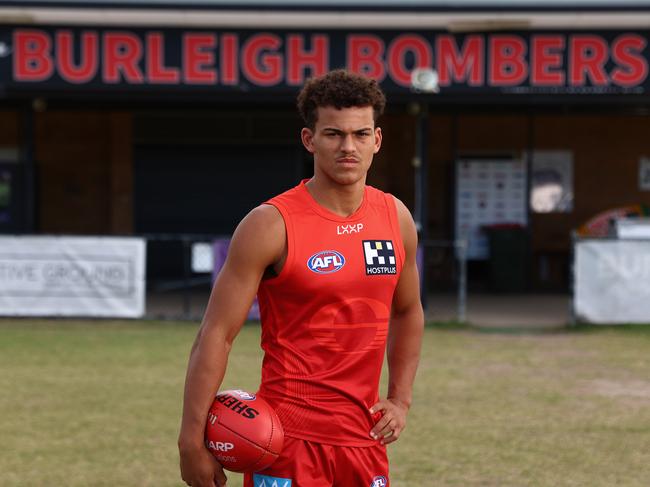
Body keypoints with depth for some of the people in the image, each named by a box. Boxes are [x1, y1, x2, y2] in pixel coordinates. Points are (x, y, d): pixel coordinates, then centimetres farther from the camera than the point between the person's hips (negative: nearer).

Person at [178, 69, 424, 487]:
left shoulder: (396, 219, 7)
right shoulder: (272, 225, -11)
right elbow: (216, 335, -11)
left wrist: (400, 399, 13)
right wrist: (192, 440, -15)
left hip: (364, 437, 6)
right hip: (290, 436, -6)